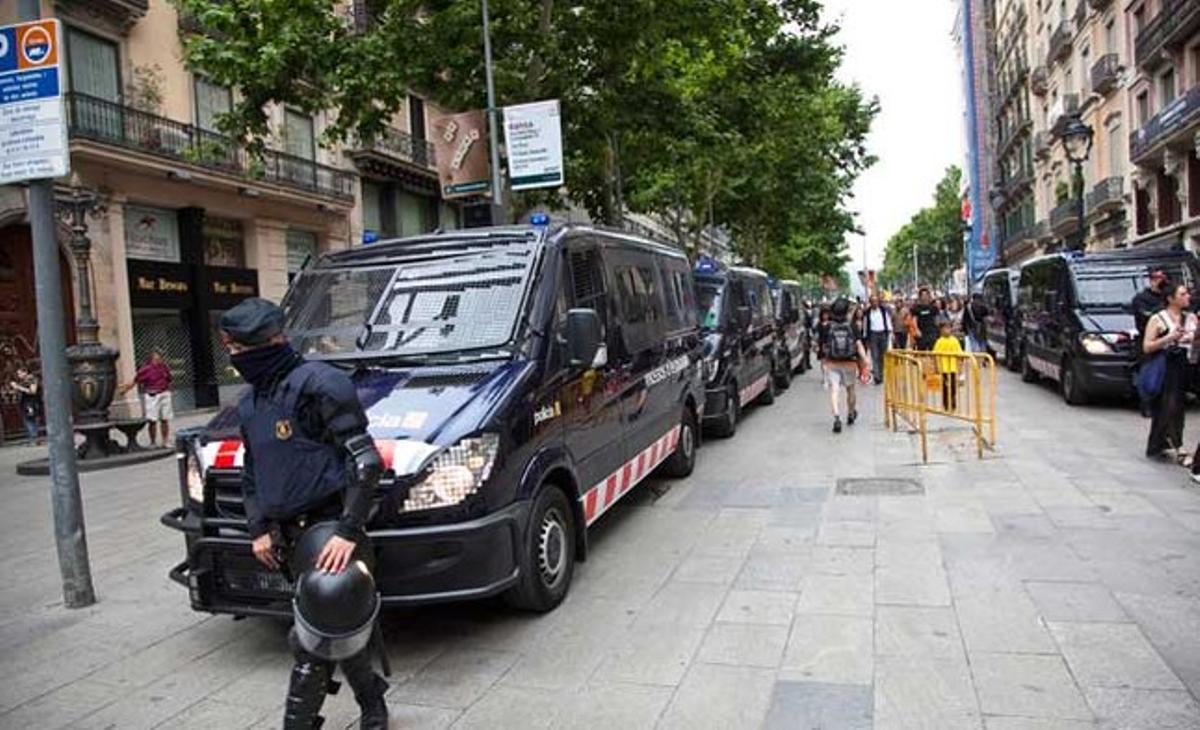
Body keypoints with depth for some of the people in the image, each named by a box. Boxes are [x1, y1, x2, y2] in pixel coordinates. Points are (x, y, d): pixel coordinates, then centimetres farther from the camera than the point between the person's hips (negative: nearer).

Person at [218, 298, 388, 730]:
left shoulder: (317, 385, -13)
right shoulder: (250, 403, 13)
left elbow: (365, 462, -18)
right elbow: (250, 475, 24)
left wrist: (348, 531, -23)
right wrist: (258, 529, 11)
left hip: (330, 529, -7)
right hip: (292, 534, 8)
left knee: (311, 638, -4)